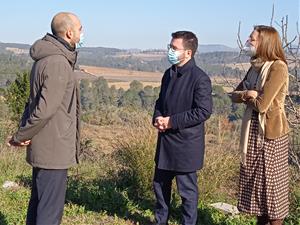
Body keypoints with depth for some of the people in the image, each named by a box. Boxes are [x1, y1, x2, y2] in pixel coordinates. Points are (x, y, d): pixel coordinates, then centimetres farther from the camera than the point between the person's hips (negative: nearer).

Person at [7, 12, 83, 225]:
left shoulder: (45, 59, 13)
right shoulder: (58, 63, -19)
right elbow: (45, 109, -22)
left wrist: (23, 133, 4)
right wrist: (21, 136, -9)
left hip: (43, 148, 10)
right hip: (54, 150, -10)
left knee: (38, 206, 19)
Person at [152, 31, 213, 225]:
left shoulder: (200, 78, -16)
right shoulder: (169, 74, 8)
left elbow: (204, 111, -20)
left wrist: (172, 121, -19)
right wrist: (157, 118, -4)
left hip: (186, 144, -8)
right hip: (165, 141, 8)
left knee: (187, 189, 7)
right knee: (160, 185, 18)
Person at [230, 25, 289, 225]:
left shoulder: (278, 67, -15)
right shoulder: (256, 67, 9)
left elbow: (262, 104, -21)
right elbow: (235, 95, 9)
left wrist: (248, 98, -2)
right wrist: (247, 94, -12)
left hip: (271, 132, -8)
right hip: (253, 129, 8)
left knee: (272, 183, 3)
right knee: (256, 181, 15)